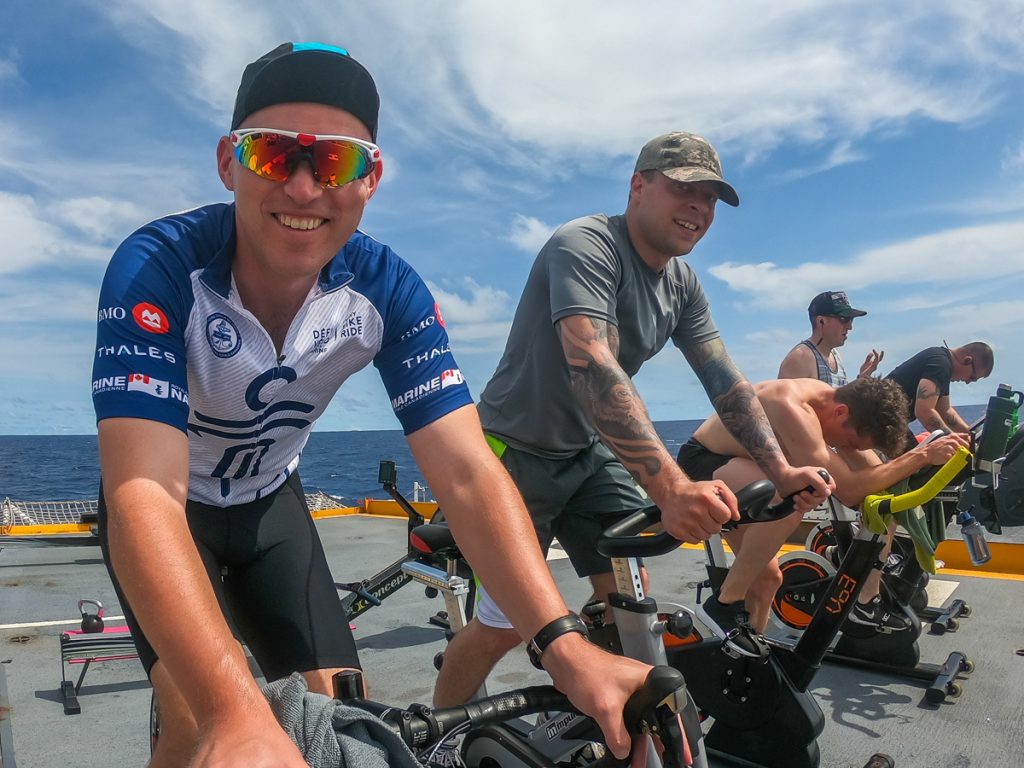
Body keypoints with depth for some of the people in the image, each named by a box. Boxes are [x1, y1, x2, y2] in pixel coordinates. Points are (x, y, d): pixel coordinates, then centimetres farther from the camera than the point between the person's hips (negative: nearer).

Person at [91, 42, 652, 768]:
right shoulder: (157, 267, -32)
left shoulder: (390, 292, -23)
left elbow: (469, 475, -29)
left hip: (268, 504, 3)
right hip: (165, 510, -2)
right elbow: (146, 493, -42)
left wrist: (563, 643, -41)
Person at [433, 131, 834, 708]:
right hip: (518, 451, -7)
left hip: (591, 454, 7)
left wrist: (781, 470, -14)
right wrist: (672, 487, -47)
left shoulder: (683, 286, 2)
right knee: (505, 625, -2)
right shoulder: (586, 246, -23)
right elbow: (590, 366, -38)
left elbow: (727, 381, 0)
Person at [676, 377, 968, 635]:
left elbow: (875, 474, 2)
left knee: (766, 576, 8)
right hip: (701, 460, -9)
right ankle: (725, 605, -19)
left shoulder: (836, 402, -5)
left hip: (737, 463, 9)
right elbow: (847, 490, -35)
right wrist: (922, 455, -31)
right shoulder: (792, 407, -33)